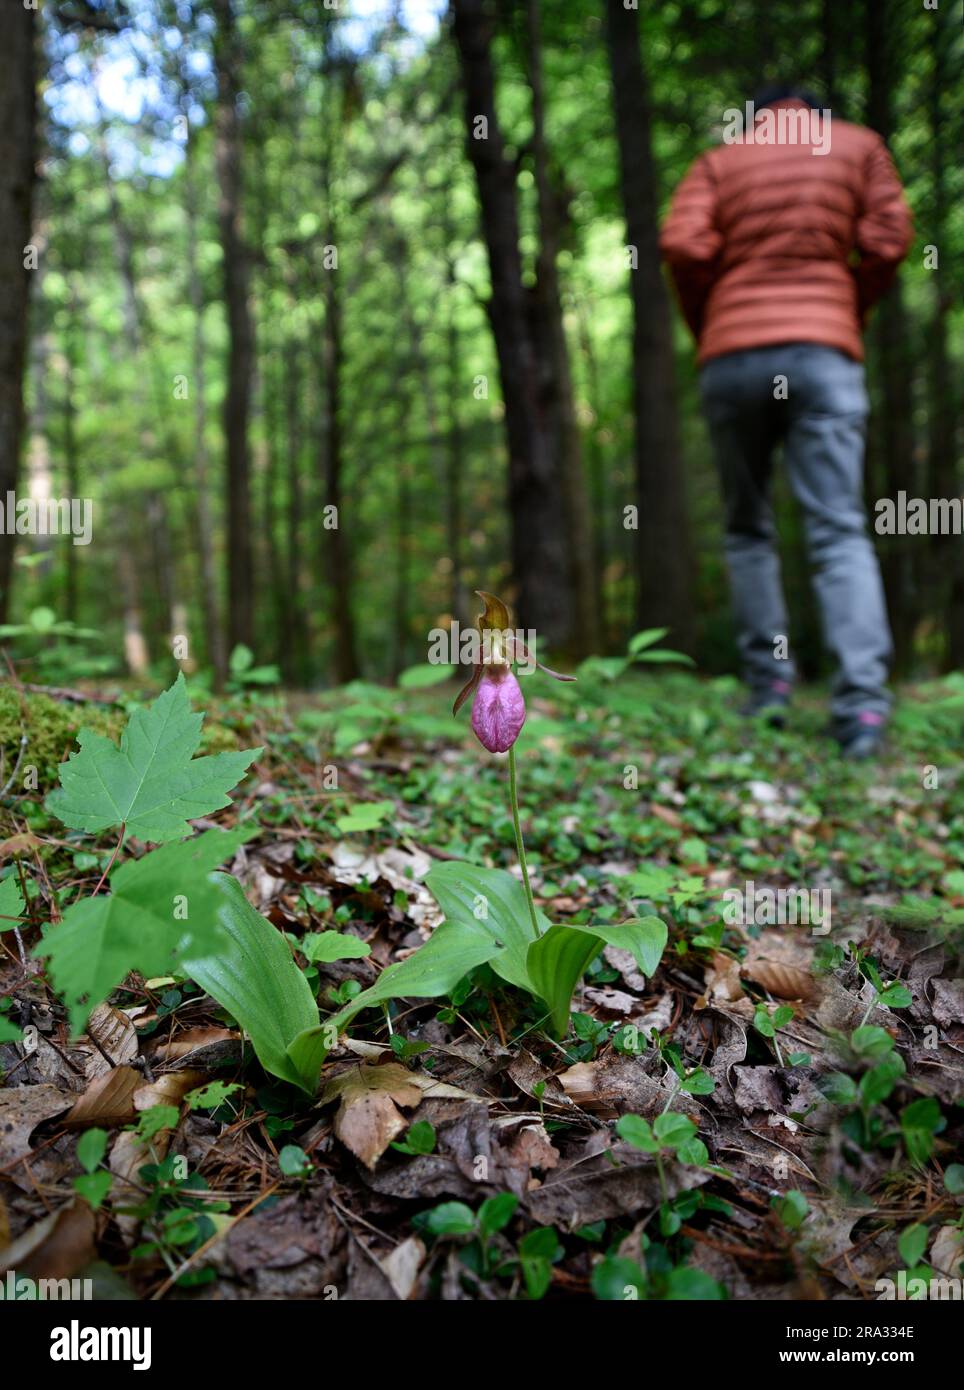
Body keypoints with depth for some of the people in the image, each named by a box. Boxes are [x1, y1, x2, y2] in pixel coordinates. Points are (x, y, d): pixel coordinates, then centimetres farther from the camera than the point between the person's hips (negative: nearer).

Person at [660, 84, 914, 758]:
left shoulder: (719, 160, 16)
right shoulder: (858, 144, 18)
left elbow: (684, 244, -1)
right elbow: (889, 238, 5)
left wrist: (707, 329, 12)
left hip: (730, 356, 1)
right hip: (826, 353, 0)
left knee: (748, 527, 11)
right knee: (839, 530, -6)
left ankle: (768, 682, 5)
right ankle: (863, 698, -19)